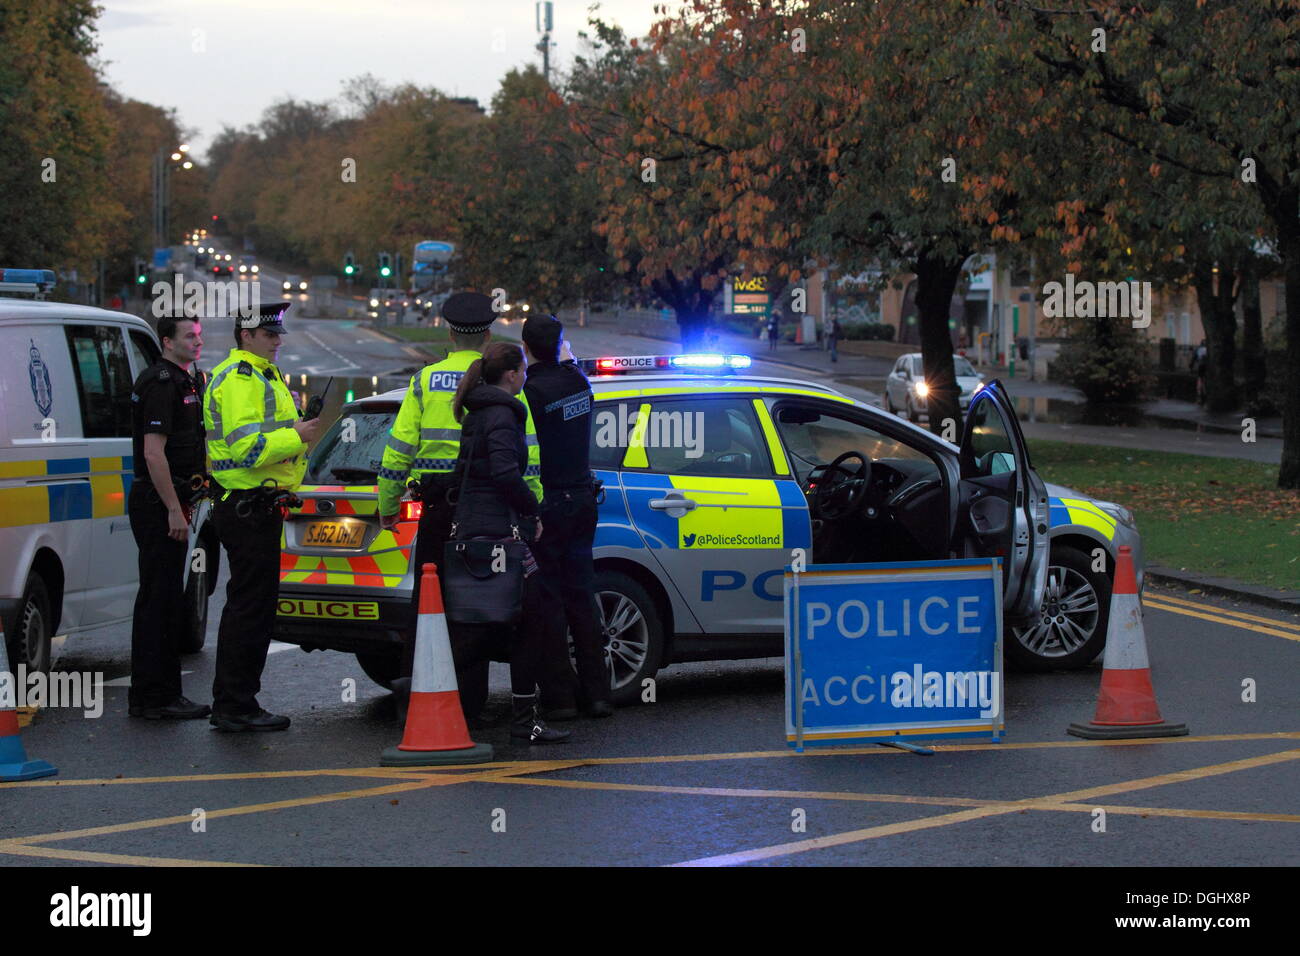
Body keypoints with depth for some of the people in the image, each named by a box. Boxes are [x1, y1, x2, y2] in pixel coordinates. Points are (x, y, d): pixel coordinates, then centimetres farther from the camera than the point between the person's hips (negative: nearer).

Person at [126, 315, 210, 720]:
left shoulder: (180, 382, 18)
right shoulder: (160, 383, -15)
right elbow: (153, 452, -22)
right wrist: (174, 510, -23)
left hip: (168, 503, 10)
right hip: (158, 503, -10)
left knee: (164, 598, 13)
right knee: (159, 598, -8)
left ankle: (162, 693, 18)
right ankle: (154, 697, -6)